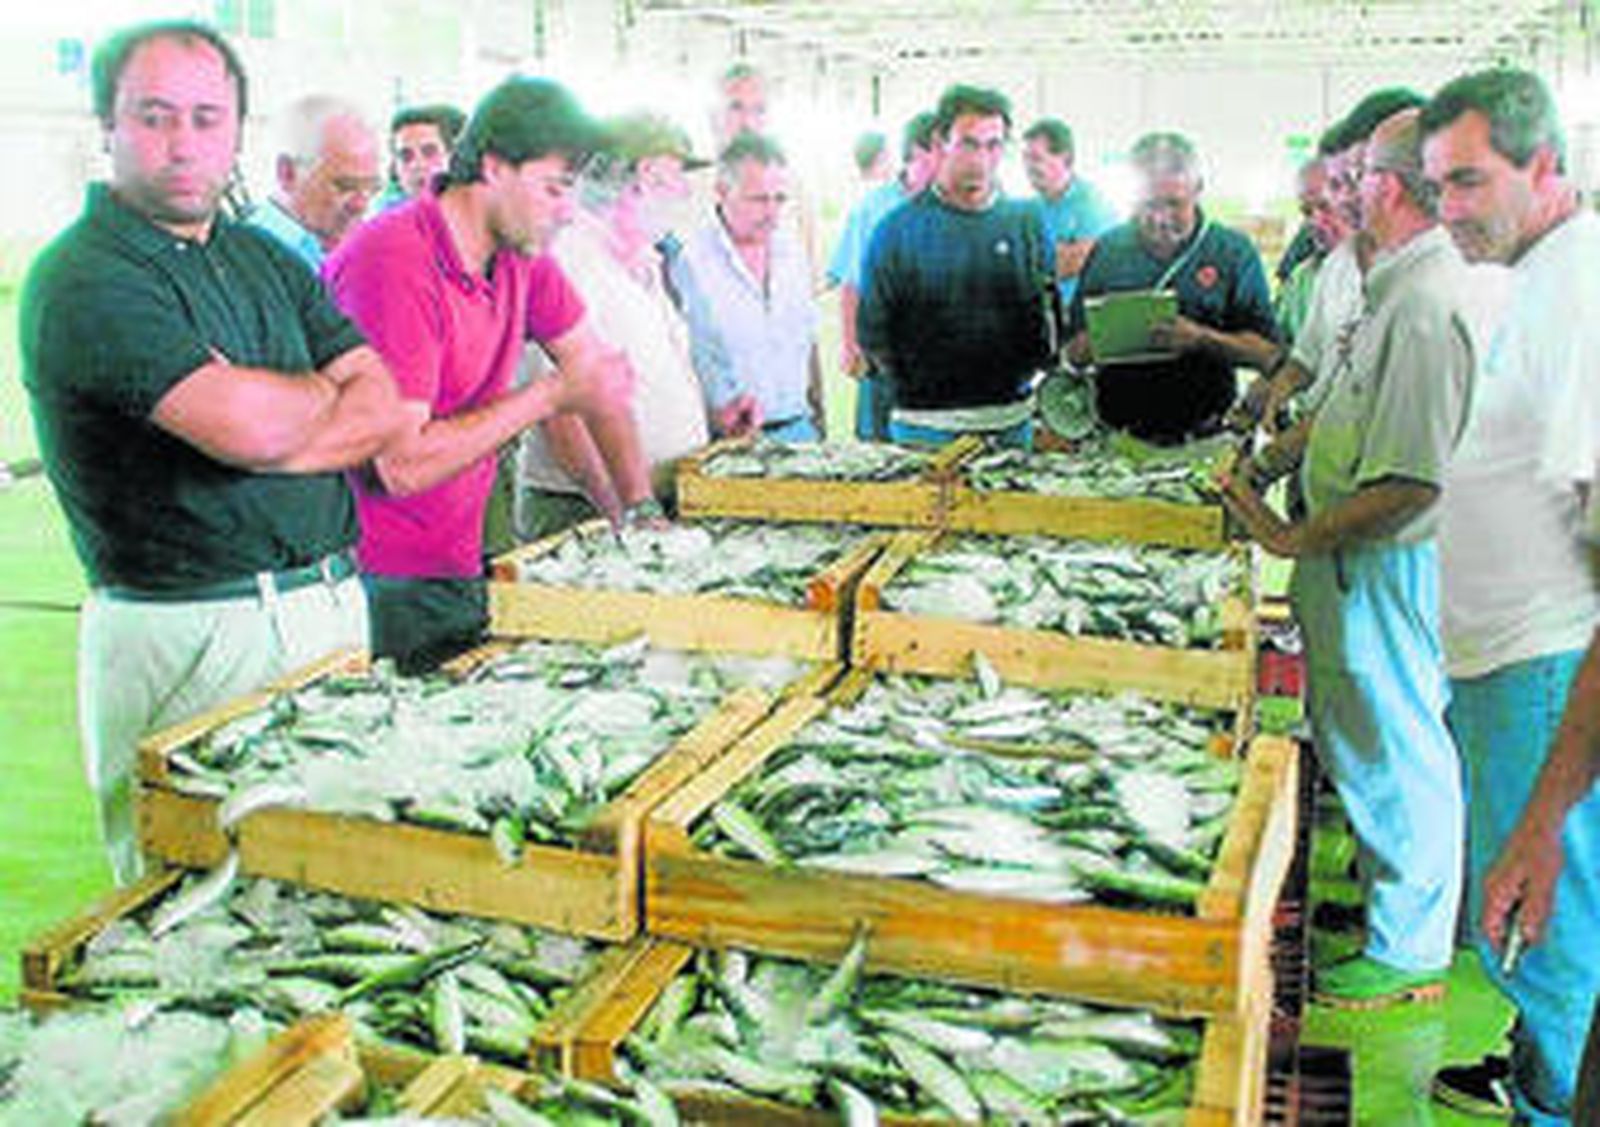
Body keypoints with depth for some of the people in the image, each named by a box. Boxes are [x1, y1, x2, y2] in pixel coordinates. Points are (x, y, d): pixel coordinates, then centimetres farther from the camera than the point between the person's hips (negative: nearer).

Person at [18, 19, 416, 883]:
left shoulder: (267, 259, 15)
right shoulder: (83, 280, -10)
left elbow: (389, 413, 7)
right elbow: (252, 426, -22)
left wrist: (276, 426, -10)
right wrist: (322, 389, 0)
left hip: (332, 609, 7)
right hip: (189, 638, -7)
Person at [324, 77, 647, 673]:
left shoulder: (521, 252, 3)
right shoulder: (394, 263, -21)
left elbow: (595, 369, 14)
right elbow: (401, 466, -26)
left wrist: (640, 508, 7)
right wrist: (554, 393, -19)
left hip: (459, 571, 7)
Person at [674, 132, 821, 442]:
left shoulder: (791, 252, 11)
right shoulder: (688, 262, -11)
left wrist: (817, 415, 17)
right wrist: (714, 417, -25)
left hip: (799, 428, 6)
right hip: (732, 439, -6)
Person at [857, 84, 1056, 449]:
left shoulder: (1026, 222, 8)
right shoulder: (899, 228, -1)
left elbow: (1048, 314, 12)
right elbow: (873, 328, 1)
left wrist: (1025, 373, 1)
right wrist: (911, 385, -3)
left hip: (1011, 419, 3)